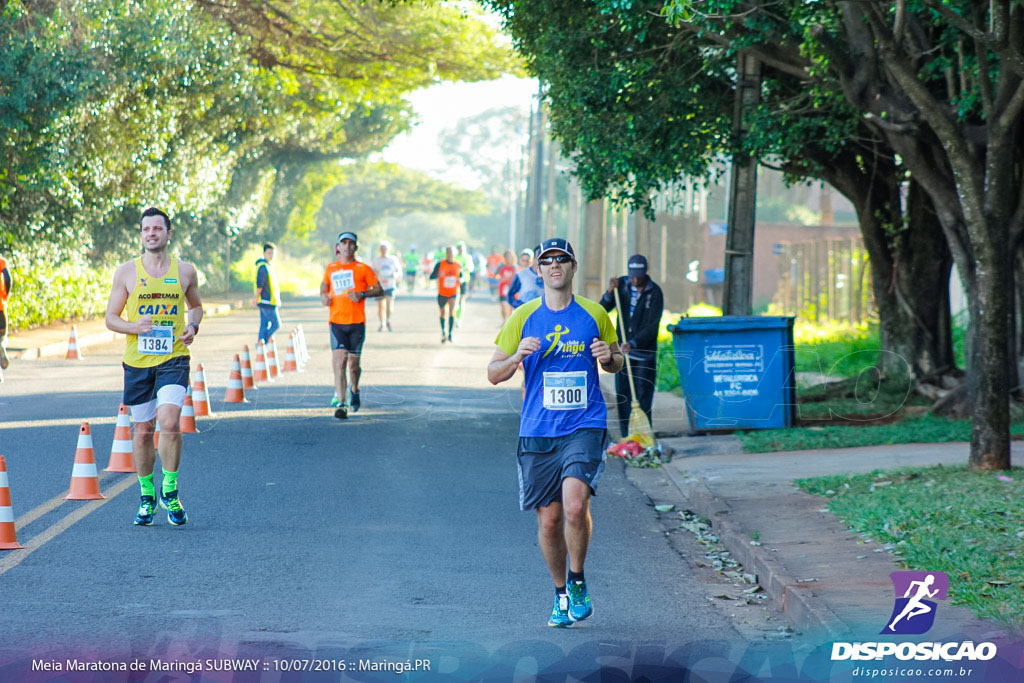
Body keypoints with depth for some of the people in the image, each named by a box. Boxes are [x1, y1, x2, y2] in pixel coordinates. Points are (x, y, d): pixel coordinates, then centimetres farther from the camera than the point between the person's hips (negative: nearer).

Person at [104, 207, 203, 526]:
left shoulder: (185, 271, 5)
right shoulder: (126, 272, 2)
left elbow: (196, 305, 22)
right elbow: (110, 318, 5)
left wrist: (192, 326, 1)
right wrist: (133, 327, -15)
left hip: (173, 359, -1)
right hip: (137, 360, 1)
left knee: (170, 422, -20)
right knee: (143, 430, 8)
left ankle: (169, 491, -3)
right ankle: (147, 496, 25)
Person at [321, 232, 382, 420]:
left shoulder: (363, 269, 3)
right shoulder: (330, 269, 11)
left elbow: (379, 290, 4)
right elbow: (324, 285, 28)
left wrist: (362, 294, -13)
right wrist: (323, 296, 7)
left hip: (357, 322, -1)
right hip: (336, 322, 1)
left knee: (353, 363, 6)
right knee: (339, 361, -13)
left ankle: (354, 390, 38)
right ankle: (341, 404, -17)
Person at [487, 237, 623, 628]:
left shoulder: (594, 314, 5)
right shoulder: (523, 317, 4)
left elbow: (615, 364, 18)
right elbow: (494, 374, 7)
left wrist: (609, 356, -6)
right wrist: (517, 356, -14)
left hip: (585, 426, -2)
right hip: (537, 432, 2)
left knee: (575, 504, -21)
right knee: (548, 518, 5)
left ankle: (577, 582, 3)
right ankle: (560, 595, 25)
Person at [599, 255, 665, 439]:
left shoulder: (655, 292, -10)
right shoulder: (621, 284, 2)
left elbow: (652, 326, -16)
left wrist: (634, 343, -28)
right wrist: (609, 292, -17)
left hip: (645, 353, -4)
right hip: (622, 349, 4)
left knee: (643, 398, -7)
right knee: (622, 396, 6)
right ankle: (626, 438, 12)